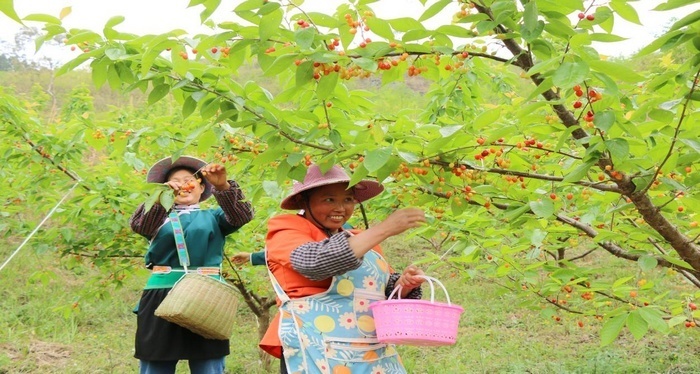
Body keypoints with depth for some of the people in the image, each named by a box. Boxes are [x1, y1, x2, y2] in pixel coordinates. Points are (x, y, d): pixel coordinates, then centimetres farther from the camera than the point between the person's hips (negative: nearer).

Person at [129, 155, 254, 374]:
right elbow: (139, 225, -7)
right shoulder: (159, 217, 16)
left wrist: (223, 186, -22)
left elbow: (242, 215, -4)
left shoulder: (213, 217, 17)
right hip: (161, 297, 1)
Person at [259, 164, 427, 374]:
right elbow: (316, 262, -20)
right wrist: (384, 229, -20)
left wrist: (405, 283, -2)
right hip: (317, 356, -6)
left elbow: (387, 292, 22)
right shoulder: (286, 233, -1)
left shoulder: (364, 241, 17)